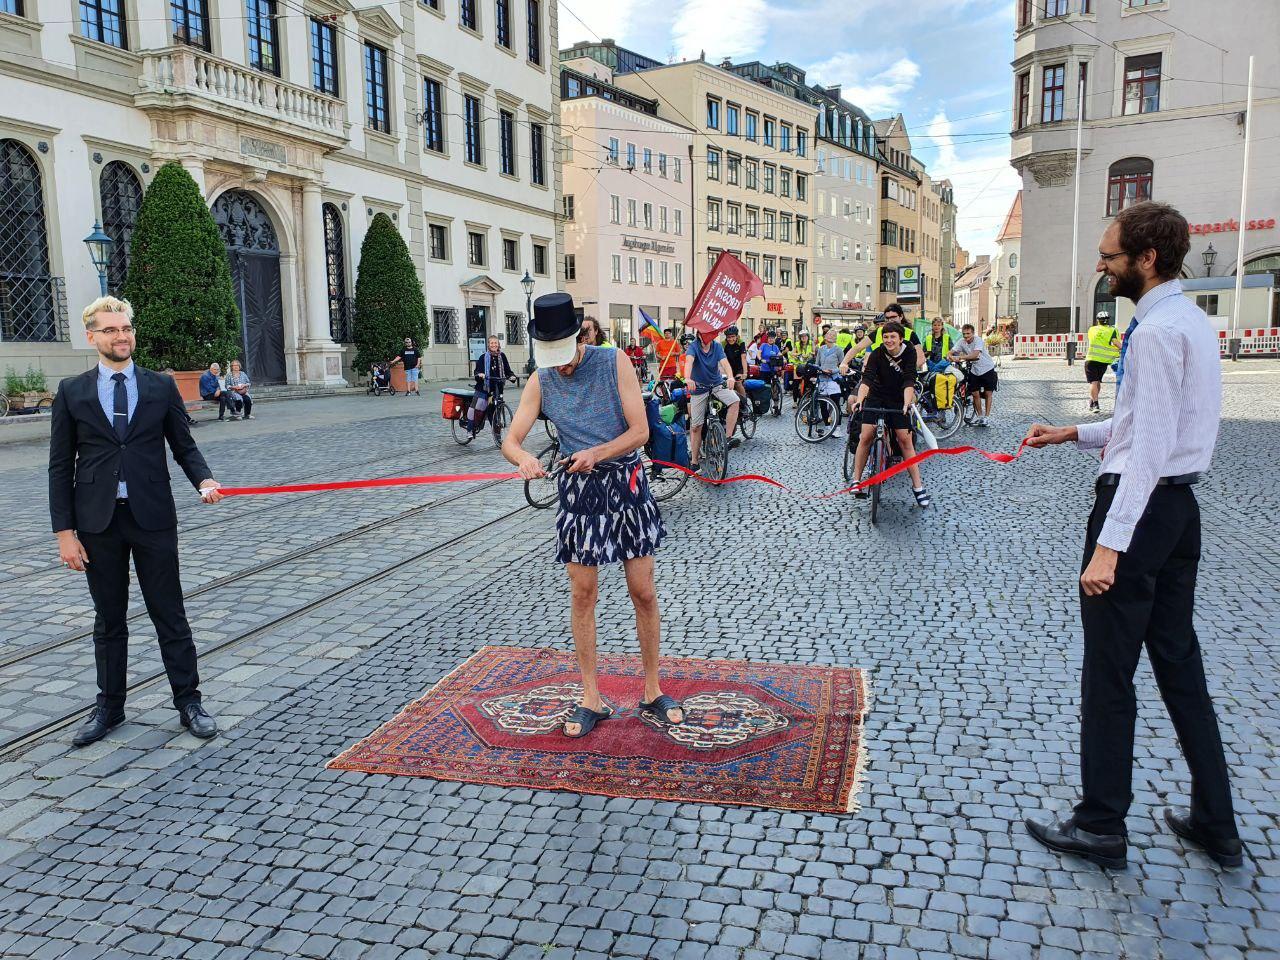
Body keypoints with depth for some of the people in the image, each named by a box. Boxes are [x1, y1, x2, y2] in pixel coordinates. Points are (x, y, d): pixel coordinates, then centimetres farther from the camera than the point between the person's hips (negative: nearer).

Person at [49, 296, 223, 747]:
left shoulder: (161, 386, 3)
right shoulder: (72, 392, 2)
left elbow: (183, 444, 7)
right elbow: (61, 466, 2)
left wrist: (204, 479, -15)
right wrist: (65, 531, -3)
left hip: (153, 518, 0)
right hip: (98, 522, 1)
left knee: (169, 614, 5)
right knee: (109, 619, 12)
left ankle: (188, 701, 15)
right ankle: (109, 706, 26)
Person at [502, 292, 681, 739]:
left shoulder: (614, 363, -9)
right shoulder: (540, 381, -1)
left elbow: (640, 430, -11)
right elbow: (511, 440, -4)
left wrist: (596, 453, -27)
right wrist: (524, 458, -28)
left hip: (626, 483, -2)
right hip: (577, 490, 2)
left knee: (643, 592, 4)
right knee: (582, 596, 4)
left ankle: (653, 690, 21)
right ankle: (591, 699, 17)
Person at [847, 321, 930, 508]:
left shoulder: (909, 353, -14)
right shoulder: (877, 354, -15)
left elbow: (909, 380, -24)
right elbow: (867, 378, -26)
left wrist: (907, 403, -40)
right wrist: (859, 400, -43)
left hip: (898, 400, 0)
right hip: (876, 397, 0)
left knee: (905, 439, -6)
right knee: (866, 436, -12)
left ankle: (918, 487, 0)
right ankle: (856, 481, -1)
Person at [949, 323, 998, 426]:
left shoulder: (978, 340, -22)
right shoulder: (962, 342, -7)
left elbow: (975, 354, -36)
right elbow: (952, 351, -12)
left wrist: (960, 357, -45)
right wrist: (950, 356, -36)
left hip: (987, 369, -4)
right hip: (974, 370, 4)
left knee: (988, 393, 0)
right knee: (975, 394, 3)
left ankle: (987, 417, 6)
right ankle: (979, 416, 17)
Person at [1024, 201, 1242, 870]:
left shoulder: (1159, 330, -18)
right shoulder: (1191, 320, 14)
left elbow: (1150, 444, -25)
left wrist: (1109, 545, -27)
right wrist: (1076, 434, 19)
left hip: (1141, 506, -10)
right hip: (1178, 505, 10)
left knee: (1108, 672, 1)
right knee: (1179, 663, 17)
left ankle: (1101, 827, 15)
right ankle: (1215, 824, 27)